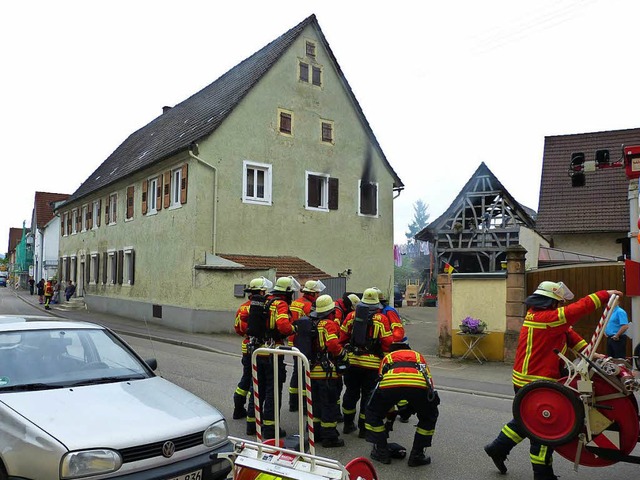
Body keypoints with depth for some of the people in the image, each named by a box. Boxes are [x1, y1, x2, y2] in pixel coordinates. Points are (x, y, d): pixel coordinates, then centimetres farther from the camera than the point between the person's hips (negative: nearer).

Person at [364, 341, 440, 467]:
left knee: (373, 413, 28)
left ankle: (382, 452, 28)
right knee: (429, 417, 30)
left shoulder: (387, 357, 43)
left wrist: (390, 415, 58)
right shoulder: (418, 356, 44)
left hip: (389, 381, 0)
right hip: (419, 383, 1)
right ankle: (417, 455, 29)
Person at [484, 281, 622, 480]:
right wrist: (605, 294, -13)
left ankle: (498, 448, 32)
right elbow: (579, 308, -23)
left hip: (524, 380, 10)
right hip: (536, 385, -10)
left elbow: (568, 334, 10)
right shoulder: (547, 318, -20)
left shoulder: (535, 315, 10)